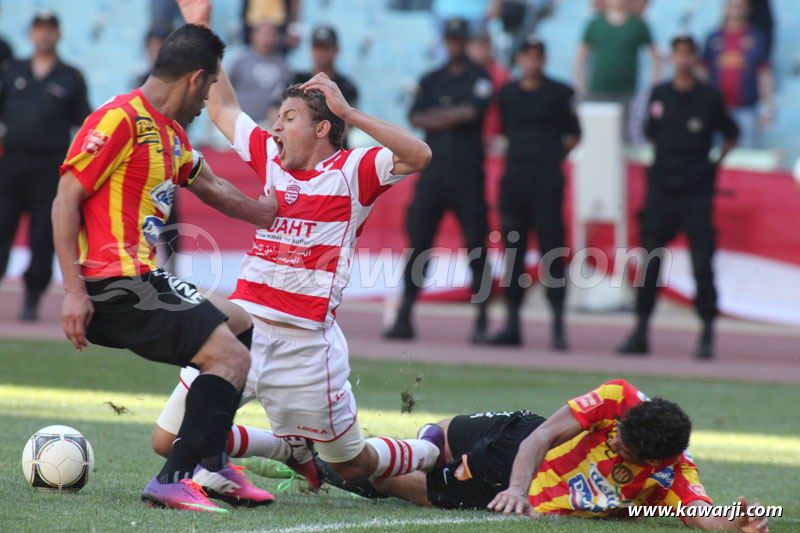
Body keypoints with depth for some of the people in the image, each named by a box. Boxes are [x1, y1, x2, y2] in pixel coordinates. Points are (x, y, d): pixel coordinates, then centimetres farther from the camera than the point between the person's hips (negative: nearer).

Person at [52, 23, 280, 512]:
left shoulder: (171, 135, 17)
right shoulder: (120, 119, -12)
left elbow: (210, 187, 36)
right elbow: (66, 200, -17)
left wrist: (265, 214, 45)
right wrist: (74, 290, -22)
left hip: (144, 282, 11)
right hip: (113, 288, -11)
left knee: (239, 325, 25)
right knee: (231, 356, -15)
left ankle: (211, 464, 22)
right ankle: (173, 481, -21)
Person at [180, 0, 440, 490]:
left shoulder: (353, 171, -4)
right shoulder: (272, 158, 12)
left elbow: (419, 156, -22)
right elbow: (223, 108, 25)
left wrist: (348, 111, -22)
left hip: (307, 344, -5)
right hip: (243, 322, 5)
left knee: (353, 466, 7)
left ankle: (434, 453, 41)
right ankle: (293, 449, 21)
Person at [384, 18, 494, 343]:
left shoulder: (479, 78, 5)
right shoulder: (431, 80, 15)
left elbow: (472, 111, -11)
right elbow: (416, 118, 3)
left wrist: (436, 116, -2)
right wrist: (453, 118, -10)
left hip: (468, 172, -3)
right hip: (433, 168, 3)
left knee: (476, 243, -4)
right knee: (417, 242, 0)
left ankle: (481, 320, 0)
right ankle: (404, 318, 1)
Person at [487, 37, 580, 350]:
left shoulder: (558, 94, 2)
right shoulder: (507, 93, 13)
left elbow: (574, 135, 7)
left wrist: (553, 156, -2)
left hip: (547, 183, -4)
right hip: (514, 180, 4)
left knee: (551, 252, -8)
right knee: (513, 252, 6)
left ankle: (558, 327, -7)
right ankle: (512, 326, 12)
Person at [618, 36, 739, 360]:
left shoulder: (709, 98, -1)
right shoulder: (659, 95, 8)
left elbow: (731, 135, 10)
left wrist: (715, 163, 2)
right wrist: (658, 166, 11)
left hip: (697, 192, -3)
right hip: (662, 189, 3)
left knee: (703, 266, -5)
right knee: (649, 262, 2)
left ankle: (707, 335, 1)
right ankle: (641, 331, 9)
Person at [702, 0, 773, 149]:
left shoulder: (756, 37, 3)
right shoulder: (714, 38, 7)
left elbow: (764, 73, 4)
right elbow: (703, 70, 12)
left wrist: (767, 107, 0)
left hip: (746, 109, -2)